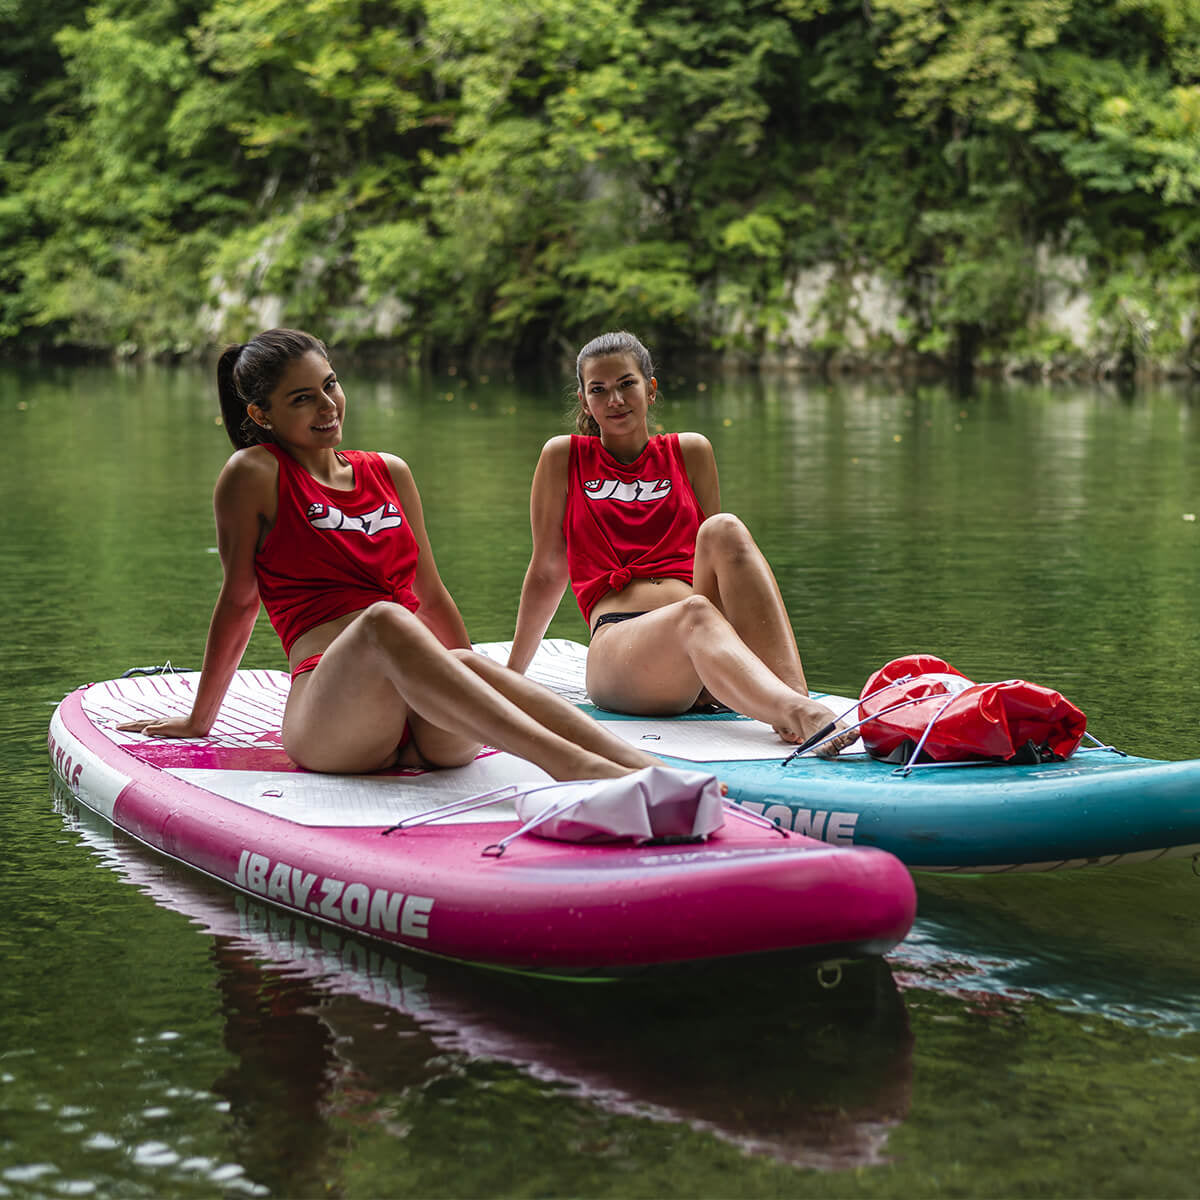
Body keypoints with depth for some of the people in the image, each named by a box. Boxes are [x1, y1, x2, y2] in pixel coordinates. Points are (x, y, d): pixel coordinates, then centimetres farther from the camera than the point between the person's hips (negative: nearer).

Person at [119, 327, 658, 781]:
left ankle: (646, 770, -55)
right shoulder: (255, 475, 9)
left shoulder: (388, 472, 25)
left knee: (467, 665, -33)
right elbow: (238, 600, 15)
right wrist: (199, 720, 21)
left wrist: (486, 695, 35)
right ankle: (568, 763, -58)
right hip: (324, 717, -4)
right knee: (383, 621, -37)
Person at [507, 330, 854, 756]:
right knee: (694, 613, -37)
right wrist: (510, 675, 24)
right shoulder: (564, 457, 16)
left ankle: (793, 694, -46)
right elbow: (547, 573, 21)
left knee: (725, 530, -27)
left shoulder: (689, 452, 22)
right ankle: (801, 717, -66)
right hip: (619, 646, -3)